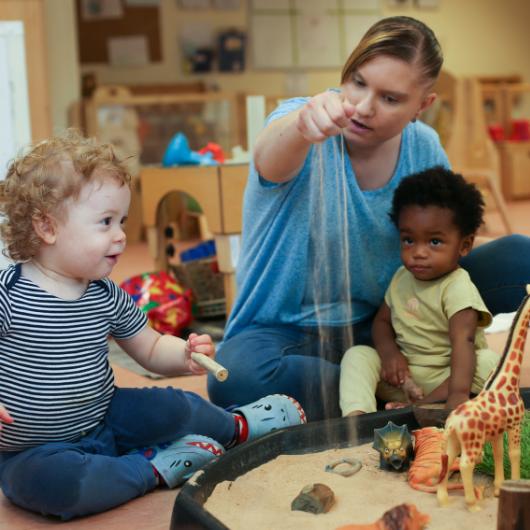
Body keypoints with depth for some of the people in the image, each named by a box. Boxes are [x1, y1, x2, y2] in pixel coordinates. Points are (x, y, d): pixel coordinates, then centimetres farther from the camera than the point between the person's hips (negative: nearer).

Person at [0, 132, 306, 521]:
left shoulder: (106, 297, 0)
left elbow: (150, 349, 9)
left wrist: (185, 355, -13)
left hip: (102, 423, 5)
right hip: (33, 453, -5)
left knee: (169, 408, -11)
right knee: (49, 480, -36)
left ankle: (236, 426, 22)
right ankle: (154, 467, -16)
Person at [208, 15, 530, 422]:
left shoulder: (425, 150, -4)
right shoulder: (295, 124, -18)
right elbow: (270, 161, -44)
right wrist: (303, 124, -67)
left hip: (378, 323, 3)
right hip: (287, 330, -3)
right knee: (238, 376, -38)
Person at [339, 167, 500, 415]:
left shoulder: (458, 288, -17)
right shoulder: (401, 278, 5)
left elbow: (463, 341, -30)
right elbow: (382, 320, 15)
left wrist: (458, 393, -45)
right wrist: (388, 350, -10)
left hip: (444, 379, -5)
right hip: (402, 379, 5)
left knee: (488, 361, -30)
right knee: (357, 355, -11)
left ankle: (429, 404, -34)